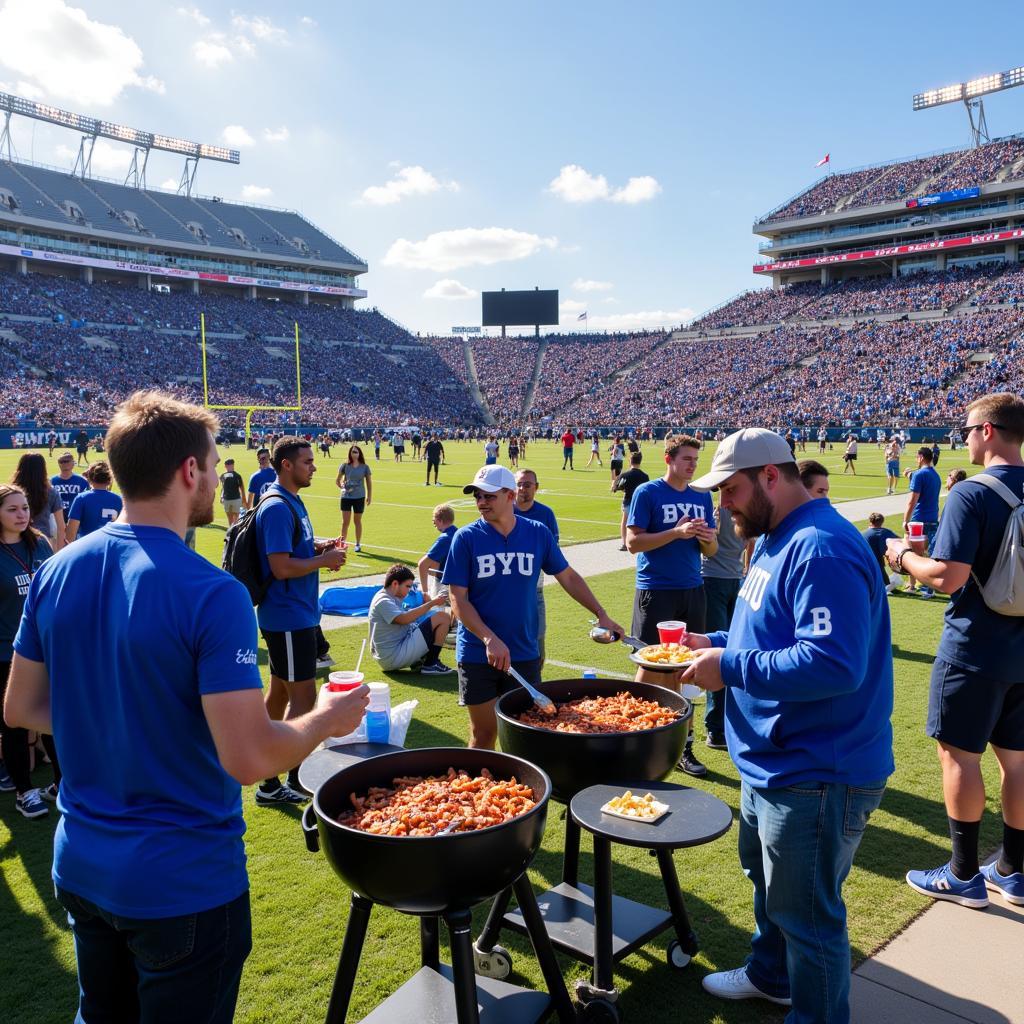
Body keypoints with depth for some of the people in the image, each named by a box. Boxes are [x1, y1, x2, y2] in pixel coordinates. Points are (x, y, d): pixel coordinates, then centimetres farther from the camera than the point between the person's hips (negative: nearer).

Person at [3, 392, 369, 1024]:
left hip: (81, 869, 7)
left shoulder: (57, 572, -4)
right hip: (183, 884, -6)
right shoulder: (212, 595, -26)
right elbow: (248, 757, -27)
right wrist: (327, 719, -10)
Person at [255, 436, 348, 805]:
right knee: (303, 697, -5)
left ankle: (270, 775, 30)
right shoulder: (277, 507, -19)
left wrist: (319, 548, 6)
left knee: (281, 690, 18)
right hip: (289, 618, -10)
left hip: (294, 613, 10)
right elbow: (281, 567, -24)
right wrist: (324, 560, -14)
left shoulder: (291, 502, 12)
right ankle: (292, 781, 4)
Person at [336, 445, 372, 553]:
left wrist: (369, 496, 4)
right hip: (346, 496, 0)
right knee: (345, 521, 2)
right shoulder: (345, 466, -1)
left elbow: (369, 482, 5)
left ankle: (358, 544, 20)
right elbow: (337, 480, 8)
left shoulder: (365, 467, -2)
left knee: (358, 521, 10)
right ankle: (342, 543, 12)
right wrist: (342, 487, -7)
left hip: (359, 497, 0)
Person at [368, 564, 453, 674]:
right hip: (394, 656, -11)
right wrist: (432, 603, -27)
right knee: (443, 618, -11)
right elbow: (404, 619, -30)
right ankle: (430, 665, -6)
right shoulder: (383, 602, -16)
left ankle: (417, 660, 11)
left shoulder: (391, 598, 15)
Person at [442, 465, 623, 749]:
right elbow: (458, 600, -10)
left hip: (525, 654, 2)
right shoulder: (466, 538, -7)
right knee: (483, 735, 8)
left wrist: (601, 614, 5)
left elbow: (568, 577, 11)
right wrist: (490, 639, -22)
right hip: (478, 655, -2)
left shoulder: (538, 533, -1)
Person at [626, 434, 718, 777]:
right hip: (656, 591, -5)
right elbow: (633, 542, -11)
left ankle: (681, 745, 21)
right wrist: (676, 532, -20)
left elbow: (711, 550, 14)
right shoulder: (647, 493, -5)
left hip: (692, 591, 5)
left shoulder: (702, 498, 11)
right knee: (651, 667, -3)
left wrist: (709, 539, -9)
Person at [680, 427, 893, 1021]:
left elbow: (832, 663, -35)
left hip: (817, 775, -11)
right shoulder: (778, 540, 8)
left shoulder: (821, 550, -27)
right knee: (766, 876, 28)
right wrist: (715, 642, 5)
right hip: (775, 762, 11)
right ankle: (771, 976, 51)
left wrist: (729, 668, -27)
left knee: (806, 915, 6)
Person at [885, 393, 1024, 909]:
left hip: (974, 650, -7)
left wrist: (904, 556, -5)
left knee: (958, 754, 5)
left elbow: (949, 576, -23)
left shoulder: (971, 493, -18)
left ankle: (963, 875, 15)